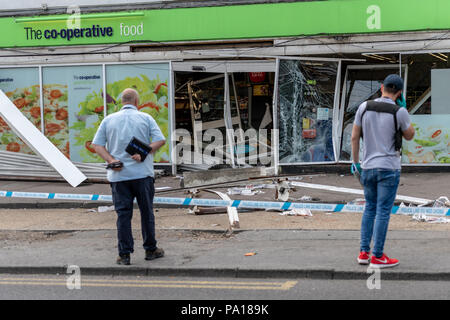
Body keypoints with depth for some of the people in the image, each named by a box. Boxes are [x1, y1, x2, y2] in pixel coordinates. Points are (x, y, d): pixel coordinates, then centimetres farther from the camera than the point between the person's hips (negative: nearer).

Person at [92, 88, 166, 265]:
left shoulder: (109, 120, 8)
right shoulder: (145, 118, 4)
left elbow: (97, 144, 1)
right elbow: (160, 140, -7)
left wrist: (111, 159, -8)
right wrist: (143, 153, -13)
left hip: (118, 176, 1)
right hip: (142, 173, -1)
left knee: (123, 214, 3)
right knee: (146, 212, 10)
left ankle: (124, 254, 2)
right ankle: (150, 249, 18)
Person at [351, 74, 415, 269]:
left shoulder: (364, 107, -1)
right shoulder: (399, 112, -12)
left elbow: (354, 136, 3)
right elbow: (409, 136, 5)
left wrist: (355, 162, 12)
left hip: (368, 167, 4)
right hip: (389, 168, -4)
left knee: (370, 209, 16)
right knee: (383, 212, 0)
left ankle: (364, 252, 14)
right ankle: (377, 257, 2)